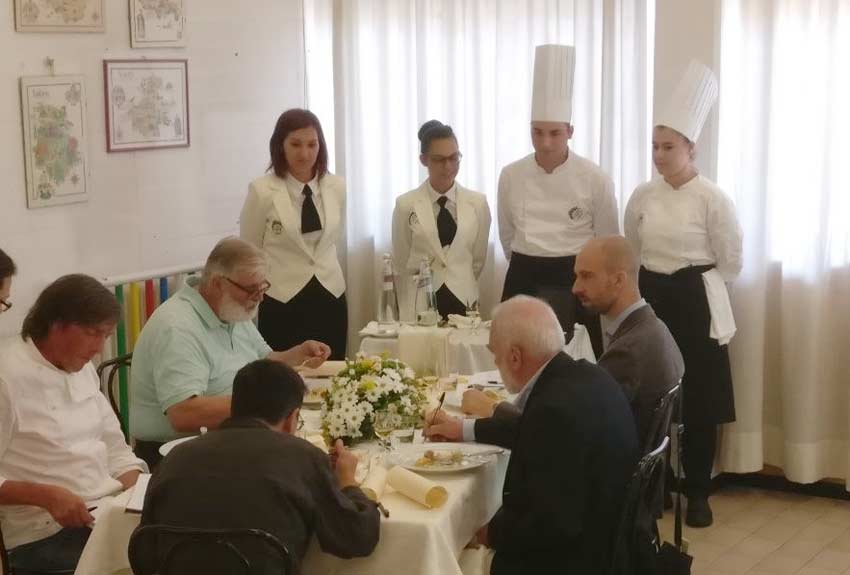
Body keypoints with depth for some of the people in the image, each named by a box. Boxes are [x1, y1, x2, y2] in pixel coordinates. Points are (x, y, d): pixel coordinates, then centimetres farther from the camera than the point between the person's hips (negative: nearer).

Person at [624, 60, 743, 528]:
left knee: (698, 401, 3)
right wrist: (653, 284, 14)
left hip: (695, 305, -4)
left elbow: (730, 261, -4)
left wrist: (695, 284, 5)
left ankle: (697, 493, 16)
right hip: (650, 300, 4)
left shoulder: (712, 199, -12)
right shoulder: (643, 196, 2)